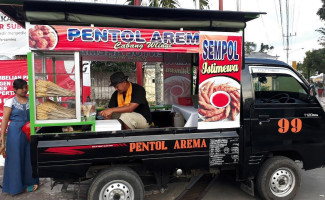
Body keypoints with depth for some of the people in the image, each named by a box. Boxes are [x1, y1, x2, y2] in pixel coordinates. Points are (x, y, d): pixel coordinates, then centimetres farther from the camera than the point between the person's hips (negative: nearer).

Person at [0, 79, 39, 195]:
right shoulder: (10, 102, -1)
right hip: (15, 133, -3)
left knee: (29, 157, 9)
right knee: (16, 158, 5)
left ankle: (28, 183, 25)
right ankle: (16, 185, 20)